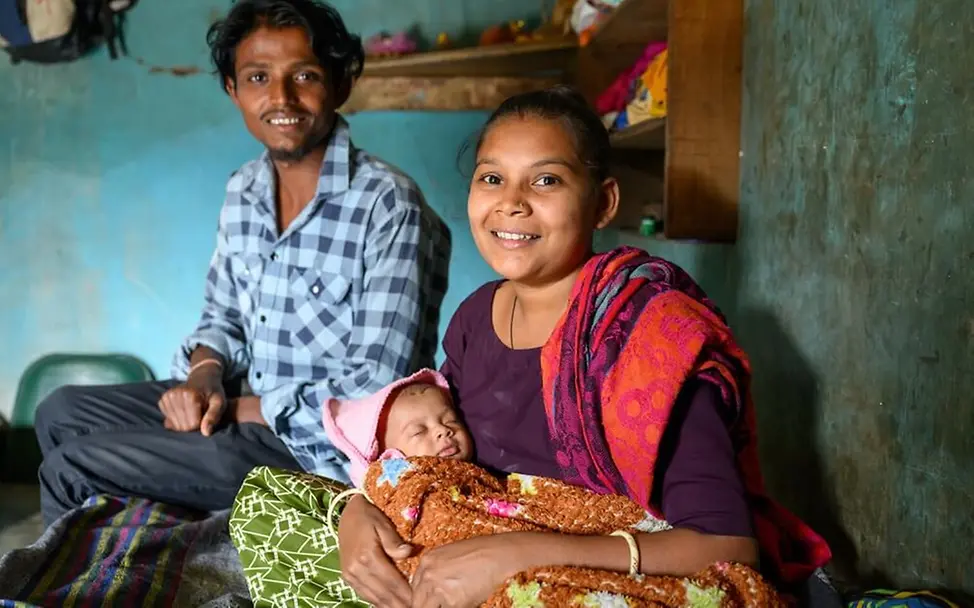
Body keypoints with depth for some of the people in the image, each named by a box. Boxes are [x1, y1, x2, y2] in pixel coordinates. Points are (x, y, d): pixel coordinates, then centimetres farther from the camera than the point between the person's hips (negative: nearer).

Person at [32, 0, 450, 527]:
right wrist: (204, 374, -7)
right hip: (251, 411, 8)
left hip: (328, 452, -8)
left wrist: (241, 409, -14)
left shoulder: (388, 205, -20)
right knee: (63, 412, 9)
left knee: (71, 469, -11)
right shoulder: (243, 192, 5)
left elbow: (375, 392, -22)